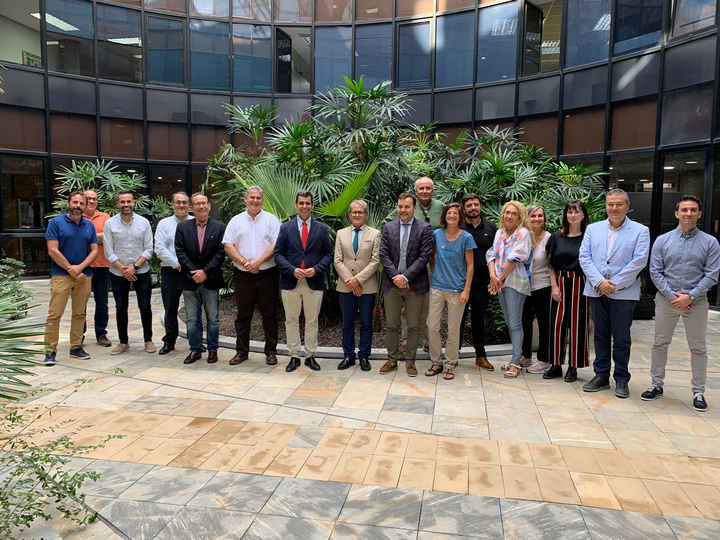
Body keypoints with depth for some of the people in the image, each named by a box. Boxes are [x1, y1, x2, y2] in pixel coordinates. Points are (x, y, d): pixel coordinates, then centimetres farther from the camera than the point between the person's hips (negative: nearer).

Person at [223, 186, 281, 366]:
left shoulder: (271, 220, 3)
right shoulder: (236, 221, 9)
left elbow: (276, 245, -6)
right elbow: (228, 246, 2)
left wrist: (258, 261, -16)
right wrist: (244, 262, -11)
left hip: (267, 275, -2)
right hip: (243, 275, 2)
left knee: (269, 314, 3)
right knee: (243, 314, 8)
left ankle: (271, 351, 13)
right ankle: (241, 351, 19)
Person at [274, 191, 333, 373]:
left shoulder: (321, 229, 7)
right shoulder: (285, 227, 6)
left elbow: (328, 254, 6)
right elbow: (278, 254, 2)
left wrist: (316, 269, -12)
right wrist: (292, 270, -13)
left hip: (314, 281, 0)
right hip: (291, 281, 0)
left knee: (312, 320, 7)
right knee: (291, 320, 6)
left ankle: (310, 356, 17)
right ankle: (294, 356, 16)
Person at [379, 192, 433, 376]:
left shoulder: (424, 228, -2)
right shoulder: (388, 228, 6)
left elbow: (424, 256, -9)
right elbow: (383, 254, 0)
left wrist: (406, 276, -16)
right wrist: (395, 276, -12)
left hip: (415, 285, -2)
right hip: (392, 284, 2)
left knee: (414, 326, 6)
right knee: (391, 325, 8)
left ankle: (410, 361, 20)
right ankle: (392, 360, 21)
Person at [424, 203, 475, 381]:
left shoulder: (466, 237, -2)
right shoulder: (437, 234, 5)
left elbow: (470, 265, -1)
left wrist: (466, 290, -7)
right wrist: (435, 272, 10)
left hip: (457, 289, -2)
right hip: (437, 287, 3)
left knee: (453, 330, 5)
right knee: (432, 326, 2)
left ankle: (450, 365, 18)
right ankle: (436, 362, 18)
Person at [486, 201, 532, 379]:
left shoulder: (523, 233, -7)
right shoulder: (499, 233, 13)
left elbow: (514, 259, -13)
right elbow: (491, 255, 6)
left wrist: (501, 278, -9)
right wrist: (493, 276, -8)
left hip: (515, 282, -7)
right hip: (500, 283, 7)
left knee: (515, 323, -6)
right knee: (509, 322, 13)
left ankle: (516, 363, 1)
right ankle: (517, 358, 24)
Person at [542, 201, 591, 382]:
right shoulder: (557, 237, 8)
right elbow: (551, 265, 8)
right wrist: (554, 286, -1)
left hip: (580, 284, -2)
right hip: (560, 284, 2)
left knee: (577, 324, 2)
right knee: (557, 324, 2)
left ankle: (573, 367, 13)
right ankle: (556, 365, 14)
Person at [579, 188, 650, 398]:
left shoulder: (640, 231, 2)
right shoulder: (593, 229, 10)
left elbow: (639, 261, -8)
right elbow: (584, 257, 2)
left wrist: (615, 285, -14)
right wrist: (599, 282, -11)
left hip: (624, 293, -3)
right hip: (597, 292, 3)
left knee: (622, 338, 3)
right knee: (600, 335, 11)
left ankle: (622, 379, 16)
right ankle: (601, 376, 21)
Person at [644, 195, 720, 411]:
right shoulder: (662, 240, 1)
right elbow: (655, 272, -2)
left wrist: (690, 296, -14)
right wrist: (672, 296, -11)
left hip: (696, 302, -1)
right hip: (666, 300, 1)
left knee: (698, 347, 7)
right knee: (660, 344, 8)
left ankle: (698, 392, 19)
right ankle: (656, 384, 21)